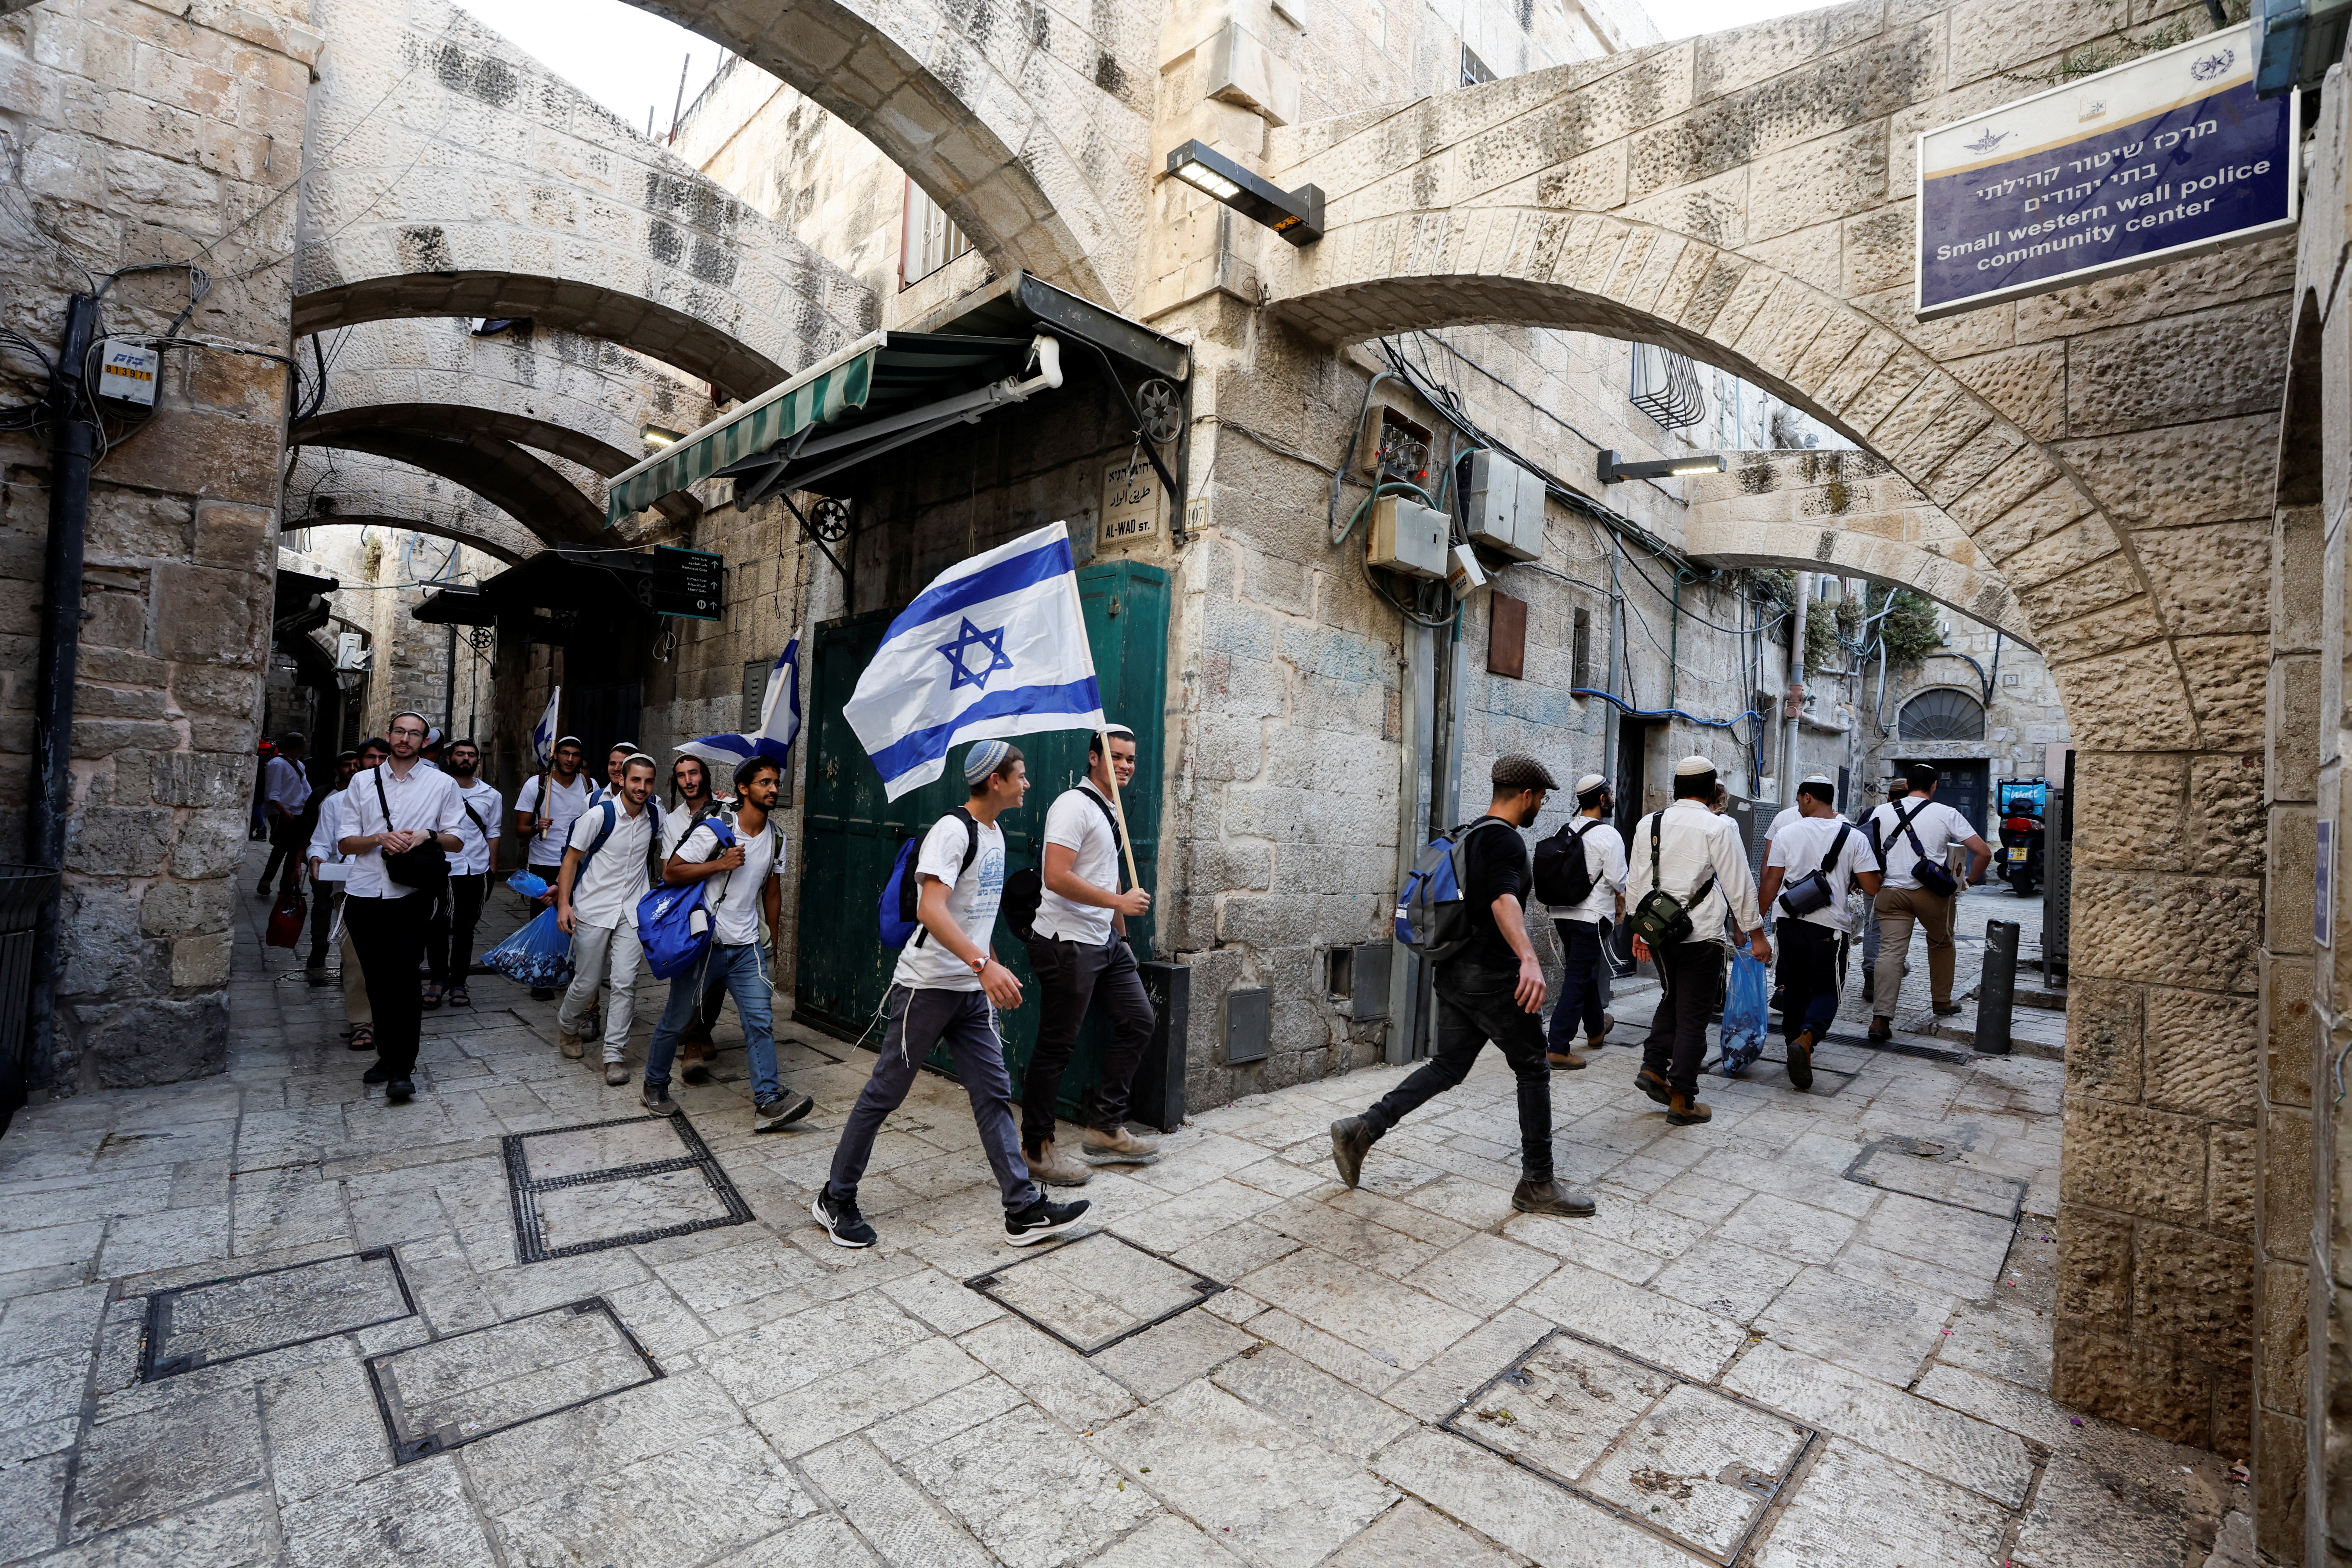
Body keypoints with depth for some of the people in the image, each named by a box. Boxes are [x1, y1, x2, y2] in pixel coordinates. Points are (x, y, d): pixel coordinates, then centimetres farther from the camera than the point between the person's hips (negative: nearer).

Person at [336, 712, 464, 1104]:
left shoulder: (441, 784, 7)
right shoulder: (363, 781, 12)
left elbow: (457, 841, 8)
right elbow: (346, 843, 8)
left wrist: (427, 835, -12)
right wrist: (380, 838, -12)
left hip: (410, 897, -3)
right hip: (364, 895, 3)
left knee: (403, 979, -10)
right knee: (376, 981, 9)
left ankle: (401, 1070, -6)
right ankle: (387, 1055, 24)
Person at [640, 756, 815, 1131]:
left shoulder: (776, 836, 6)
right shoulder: (716, 829, -12)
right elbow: (671, 873, -12)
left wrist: (773, 940, 19)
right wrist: (720, 864, -22)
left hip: (746, 947, 4)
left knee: (761, 1021, -6)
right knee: (676, 1021, 10)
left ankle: (768, 1103, -6)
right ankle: (655, 1086, 33)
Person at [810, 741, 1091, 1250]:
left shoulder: (995, 832, 12)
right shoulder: (952, 830, -17)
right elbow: (930, 910, -29)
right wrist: (985, 965, -37)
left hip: (973, 991, 8)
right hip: (927, 985, -8)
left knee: (995, 1093, 6)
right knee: (885, 1094, 5)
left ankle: (1025, 1211, 10)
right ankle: (835, 1199, 23)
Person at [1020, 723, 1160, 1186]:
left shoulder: (1110, 811, 16)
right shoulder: (1074, 805, -14)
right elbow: (1057, 877, -24)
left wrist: (1121, 937, 23)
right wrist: (1120, 901, -19)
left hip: (1104, 942, 10)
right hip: (1067, 942, -10)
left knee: (1138, 1022, 11)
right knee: (1057, 1046, -1)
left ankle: (1106, 1129, 21)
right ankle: (1036, 1148, 14)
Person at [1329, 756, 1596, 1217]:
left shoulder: (1472, 835, 15)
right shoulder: (1505, 839, -15)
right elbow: (1503, 901, -32)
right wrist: (1529, 959, -46)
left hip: (1455, 971, 9)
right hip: (1492, 977, -9)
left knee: (1448, 1066, 12)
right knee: (1533, 1071, 5)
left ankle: (1362, 1130, 4)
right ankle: (1537, 1185, 14)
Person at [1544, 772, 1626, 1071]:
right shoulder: (1608, 836, -13)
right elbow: (1618, 881, -10)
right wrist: (1621, 905, 9)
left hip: (1563, 912, 7)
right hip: (1591, 915, -7)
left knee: (1583, 972, 22)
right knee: (1578, 979, -4)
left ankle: (1596, 1030, 41)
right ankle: (1558, 1047, -7)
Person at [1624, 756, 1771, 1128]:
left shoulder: (1648, 824, 5)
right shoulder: (1719, 827, -10)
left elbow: (1636, 883, 9)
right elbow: (1739, 886, -8)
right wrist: (1757, 936, 1)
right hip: (1700, 935, -4)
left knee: (1671, 999, 25)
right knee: (1693, 1016, 5)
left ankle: (1653, 1068, 15)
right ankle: (1682, 1102, 11)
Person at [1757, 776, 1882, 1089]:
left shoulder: (1786, 834, -2)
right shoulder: (1855, 837, -4)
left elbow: (1771, 884, -1)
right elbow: (1872, 887, -6)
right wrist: (1850, 881, 16)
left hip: (1791, 922, 2)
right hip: (1830, 926, -1)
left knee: (1794, 988, 15)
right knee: (1826, 991, 7)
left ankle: (1794, 1043, 23)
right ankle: (1806, 1039, -19)